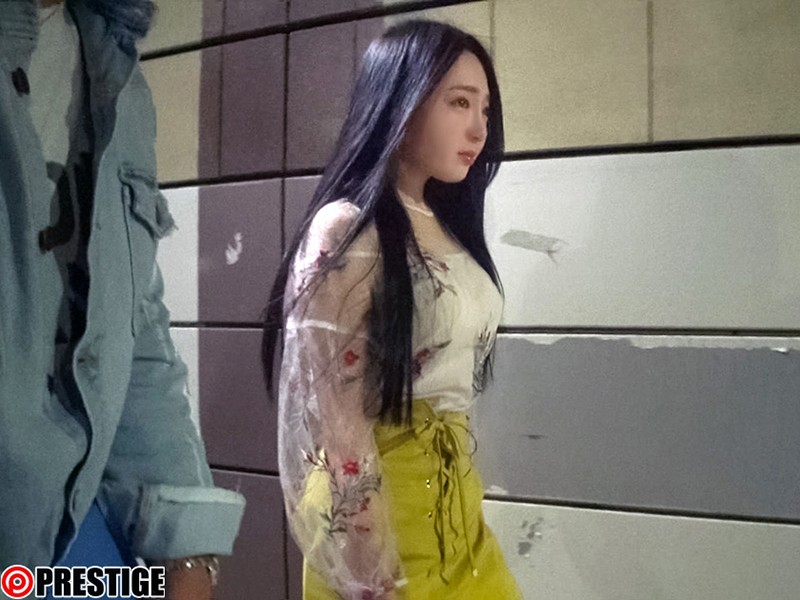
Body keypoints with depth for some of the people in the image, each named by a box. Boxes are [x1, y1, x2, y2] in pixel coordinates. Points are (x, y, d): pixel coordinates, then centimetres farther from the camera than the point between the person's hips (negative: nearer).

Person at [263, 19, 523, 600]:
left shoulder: (446, 227, 8)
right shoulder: (347, 231, -16)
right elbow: (334, 421, -20)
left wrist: (458, 514, 15)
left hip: (456, 506, 8)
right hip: (377, 513, -7)